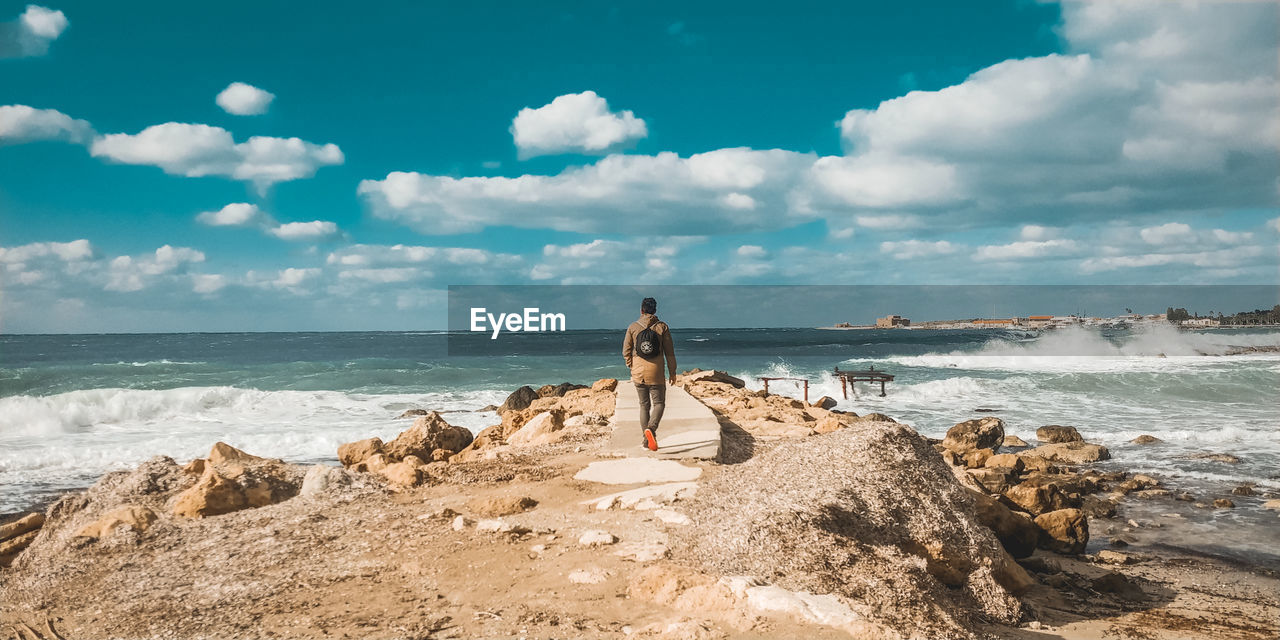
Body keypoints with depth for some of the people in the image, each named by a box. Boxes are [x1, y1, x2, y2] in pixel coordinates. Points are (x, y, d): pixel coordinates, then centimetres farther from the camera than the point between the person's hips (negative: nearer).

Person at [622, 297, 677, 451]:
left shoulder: (633, 327, 0)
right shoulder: (662, 327, -3)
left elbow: (626, 351, 4)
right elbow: (669, 352, -2)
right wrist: (672, 372, 6)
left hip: (638, 373, 2)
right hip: (656, 374, -2)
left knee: (644, 405, 13)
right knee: (659, 403, 7)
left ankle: (646, 439, 10)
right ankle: (651, 428, -20)